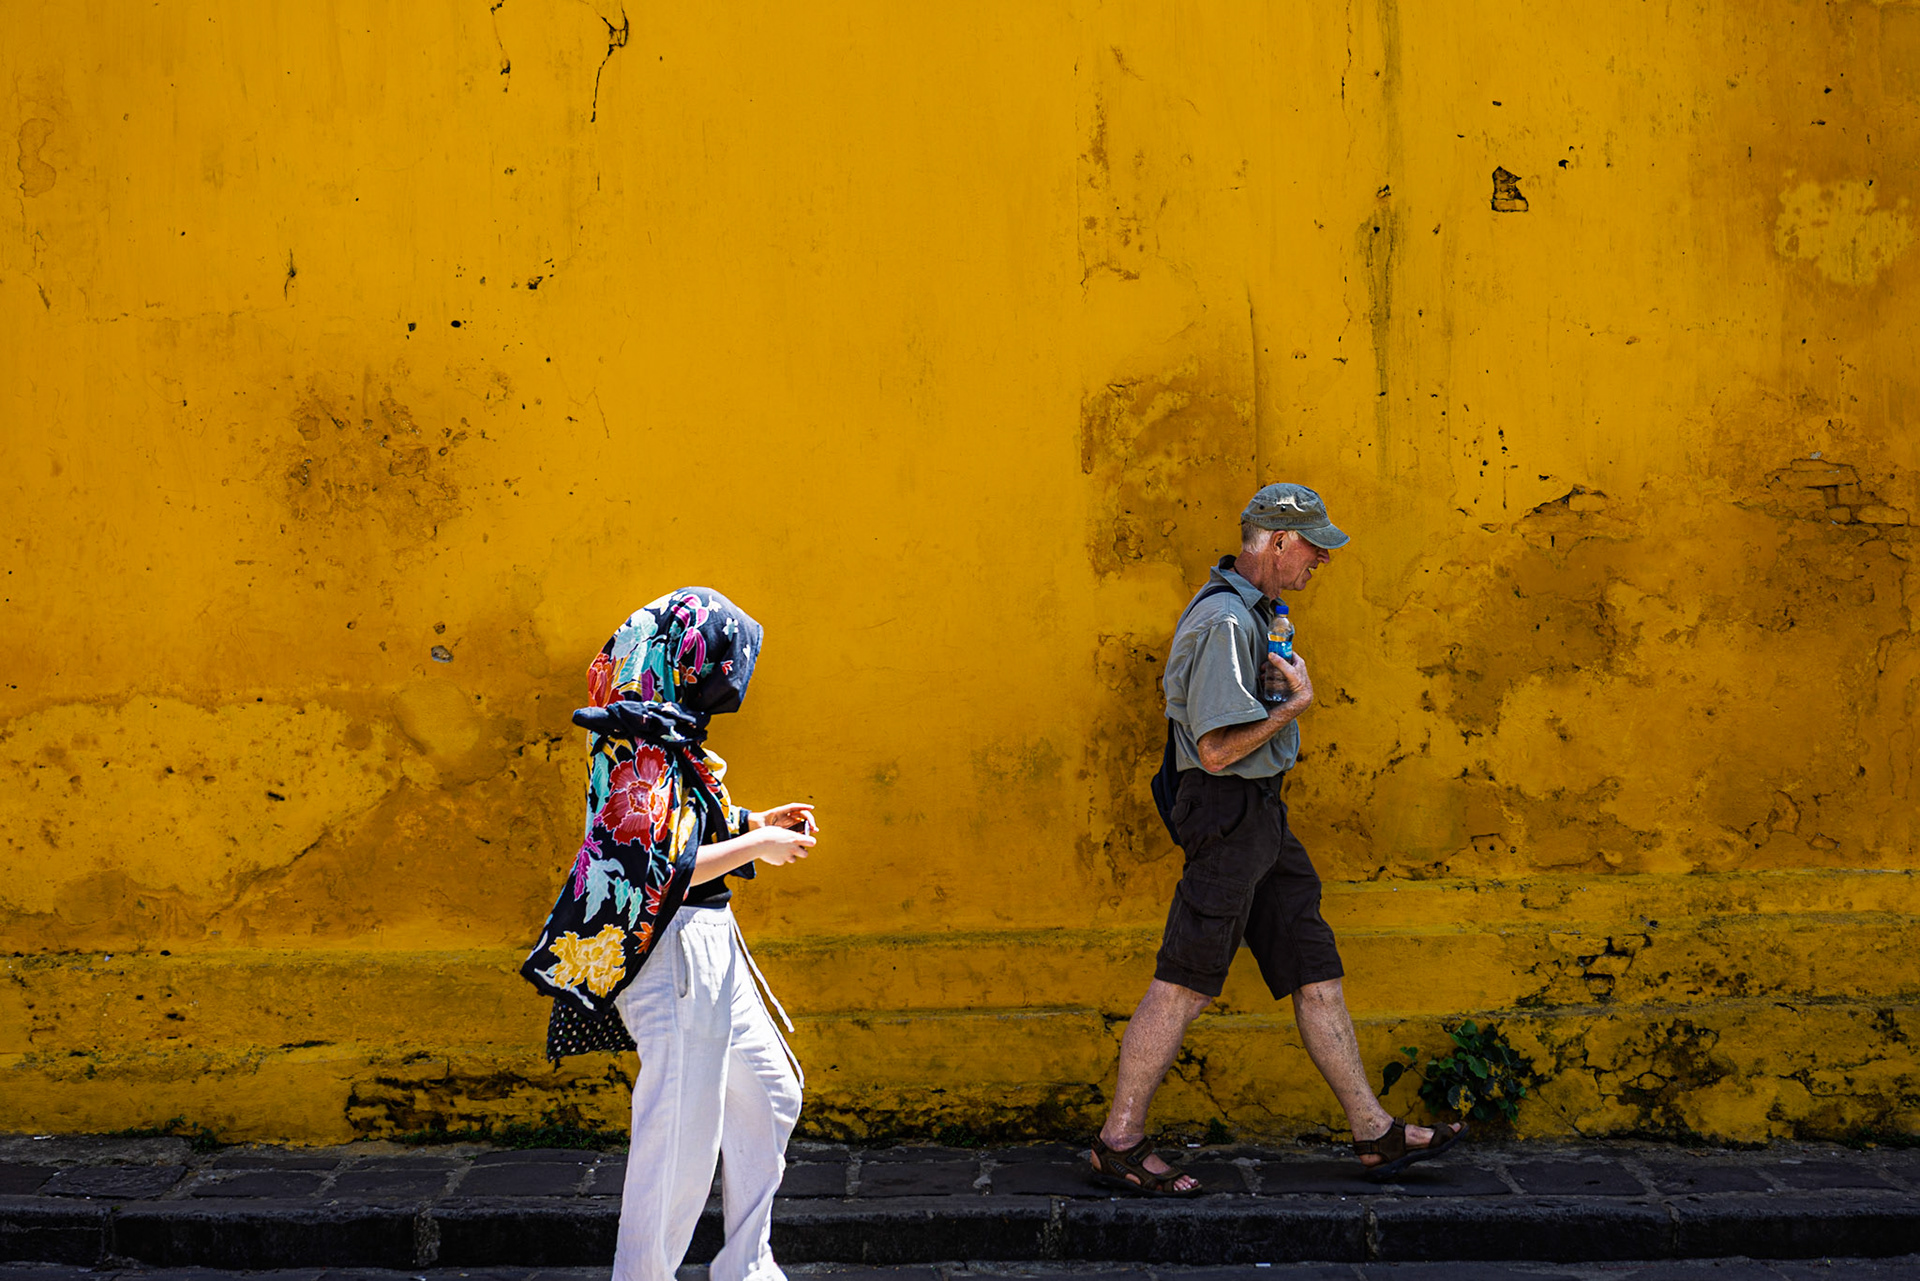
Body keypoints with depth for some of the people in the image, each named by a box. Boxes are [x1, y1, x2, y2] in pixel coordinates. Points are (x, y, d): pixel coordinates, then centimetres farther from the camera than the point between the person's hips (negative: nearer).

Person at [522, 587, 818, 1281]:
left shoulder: (668, 743, 12)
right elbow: (656, 874, -24)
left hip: (712, 948, 11)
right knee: (681, 1125, -6)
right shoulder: (642, 753, -18)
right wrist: (755, 845, -16)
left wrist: (760, 822, 12)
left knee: (769, 1092, 16)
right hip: (673, 954, -11)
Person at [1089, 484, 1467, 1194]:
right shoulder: (1224, 621, -19)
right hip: (1227, 813, -10)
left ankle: (1375, 1133, 15)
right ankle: (1119, 1143, 3)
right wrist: (1297, 701, -13)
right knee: (1181, 985, -5)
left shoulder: (1252, 609, 15)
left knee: (1315, 970, 10)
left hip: (1261, 816, 10)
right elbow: (1218, 750, -23)